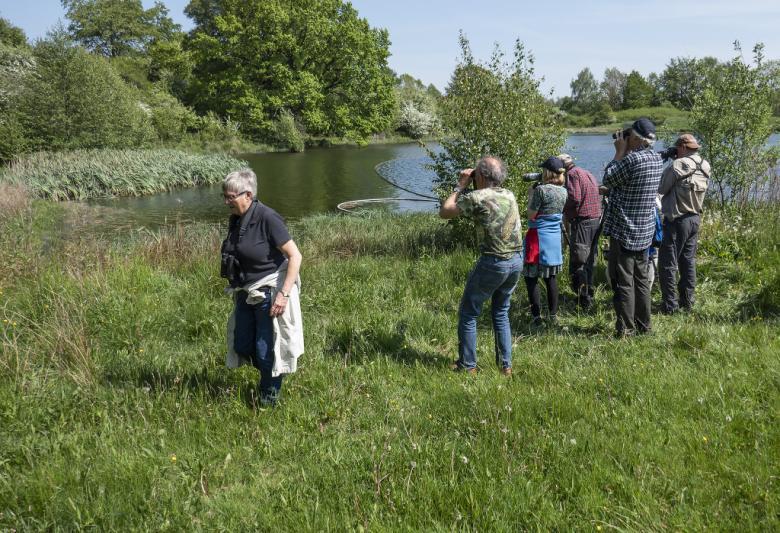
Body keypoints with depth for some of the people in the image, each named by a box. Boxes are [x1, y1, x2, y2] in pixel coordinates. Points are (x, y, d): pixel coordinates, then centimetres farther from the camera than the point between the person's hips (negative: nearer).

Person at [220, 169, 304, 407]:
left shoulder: (267, 218, -20)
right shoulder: (236, 220, 3)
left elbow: (295, 256, -20)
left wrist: (284, 294, -24)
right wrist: (236, 288, 17)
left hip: (269, 292, -8)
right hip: (246, 292, 8)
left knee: (266, 348, 2)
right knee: (242, 345, 13)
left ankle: (270, 396, 23)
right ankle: (268, 376, 38)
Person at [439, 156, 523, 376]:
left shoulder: (476, 197, -13)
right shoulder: (509, 195, 6)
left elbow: (444, 212, -2)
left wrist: (460, 186, 5)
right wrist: (466, 188, 16)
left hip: (493, 263, -6)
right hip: (517, 261, 6)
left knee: (468, 313, 10)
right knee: (501, 312, 21)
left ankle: (467, 366, 15)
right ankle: (505, 365, 22)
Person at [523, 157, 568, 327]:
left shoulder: (541, 190, -15)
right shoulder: (563, 192, 5)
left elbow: (531, 215, -12)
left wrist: (531, 195, -1)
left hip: (538, 238, -7)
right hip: (555, 238, 7)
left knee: (531, 277, 1)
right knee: (551, 277, 14)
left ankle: (536, 316, -1)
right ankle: (553, 315, 19)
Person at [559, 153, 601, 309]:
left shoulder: (572, 174, -8)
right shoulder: (588, 173, 19)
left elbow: (574, 198, -20)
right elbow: (597, 197, 17)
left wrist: (565, 214, -5)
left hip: (582, 222, -9)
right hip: (596, 219, 9)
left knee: (577, 262, -4)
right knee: (589, 260, 17)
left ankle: (583, 300, -4)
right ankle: (589, 295, 25)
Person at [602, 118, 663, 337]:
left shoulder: (632, 159, -20)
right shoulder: (657, 158, 6)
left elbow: (608, 179, -8)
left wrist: (620, 151, -2)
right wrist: (625, 152, 8)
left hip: (624, 232, -8)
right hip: (645, 231, 8)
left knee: (623, 282, -2)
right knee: (642, 280, 15)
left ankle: (625, 330, 0)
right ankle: (643, 326, 22)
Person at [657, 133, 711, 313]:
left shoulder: (677, 165, -17)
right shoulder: (705, 166, 4)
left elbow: (661, 189, -10)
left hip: (677, 219, -7)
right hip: (695, 218, 7)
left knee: (668, 263, -1)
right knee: (688, 261, 15)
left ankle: (670, 305, 0)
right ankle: (687, 301, 22)